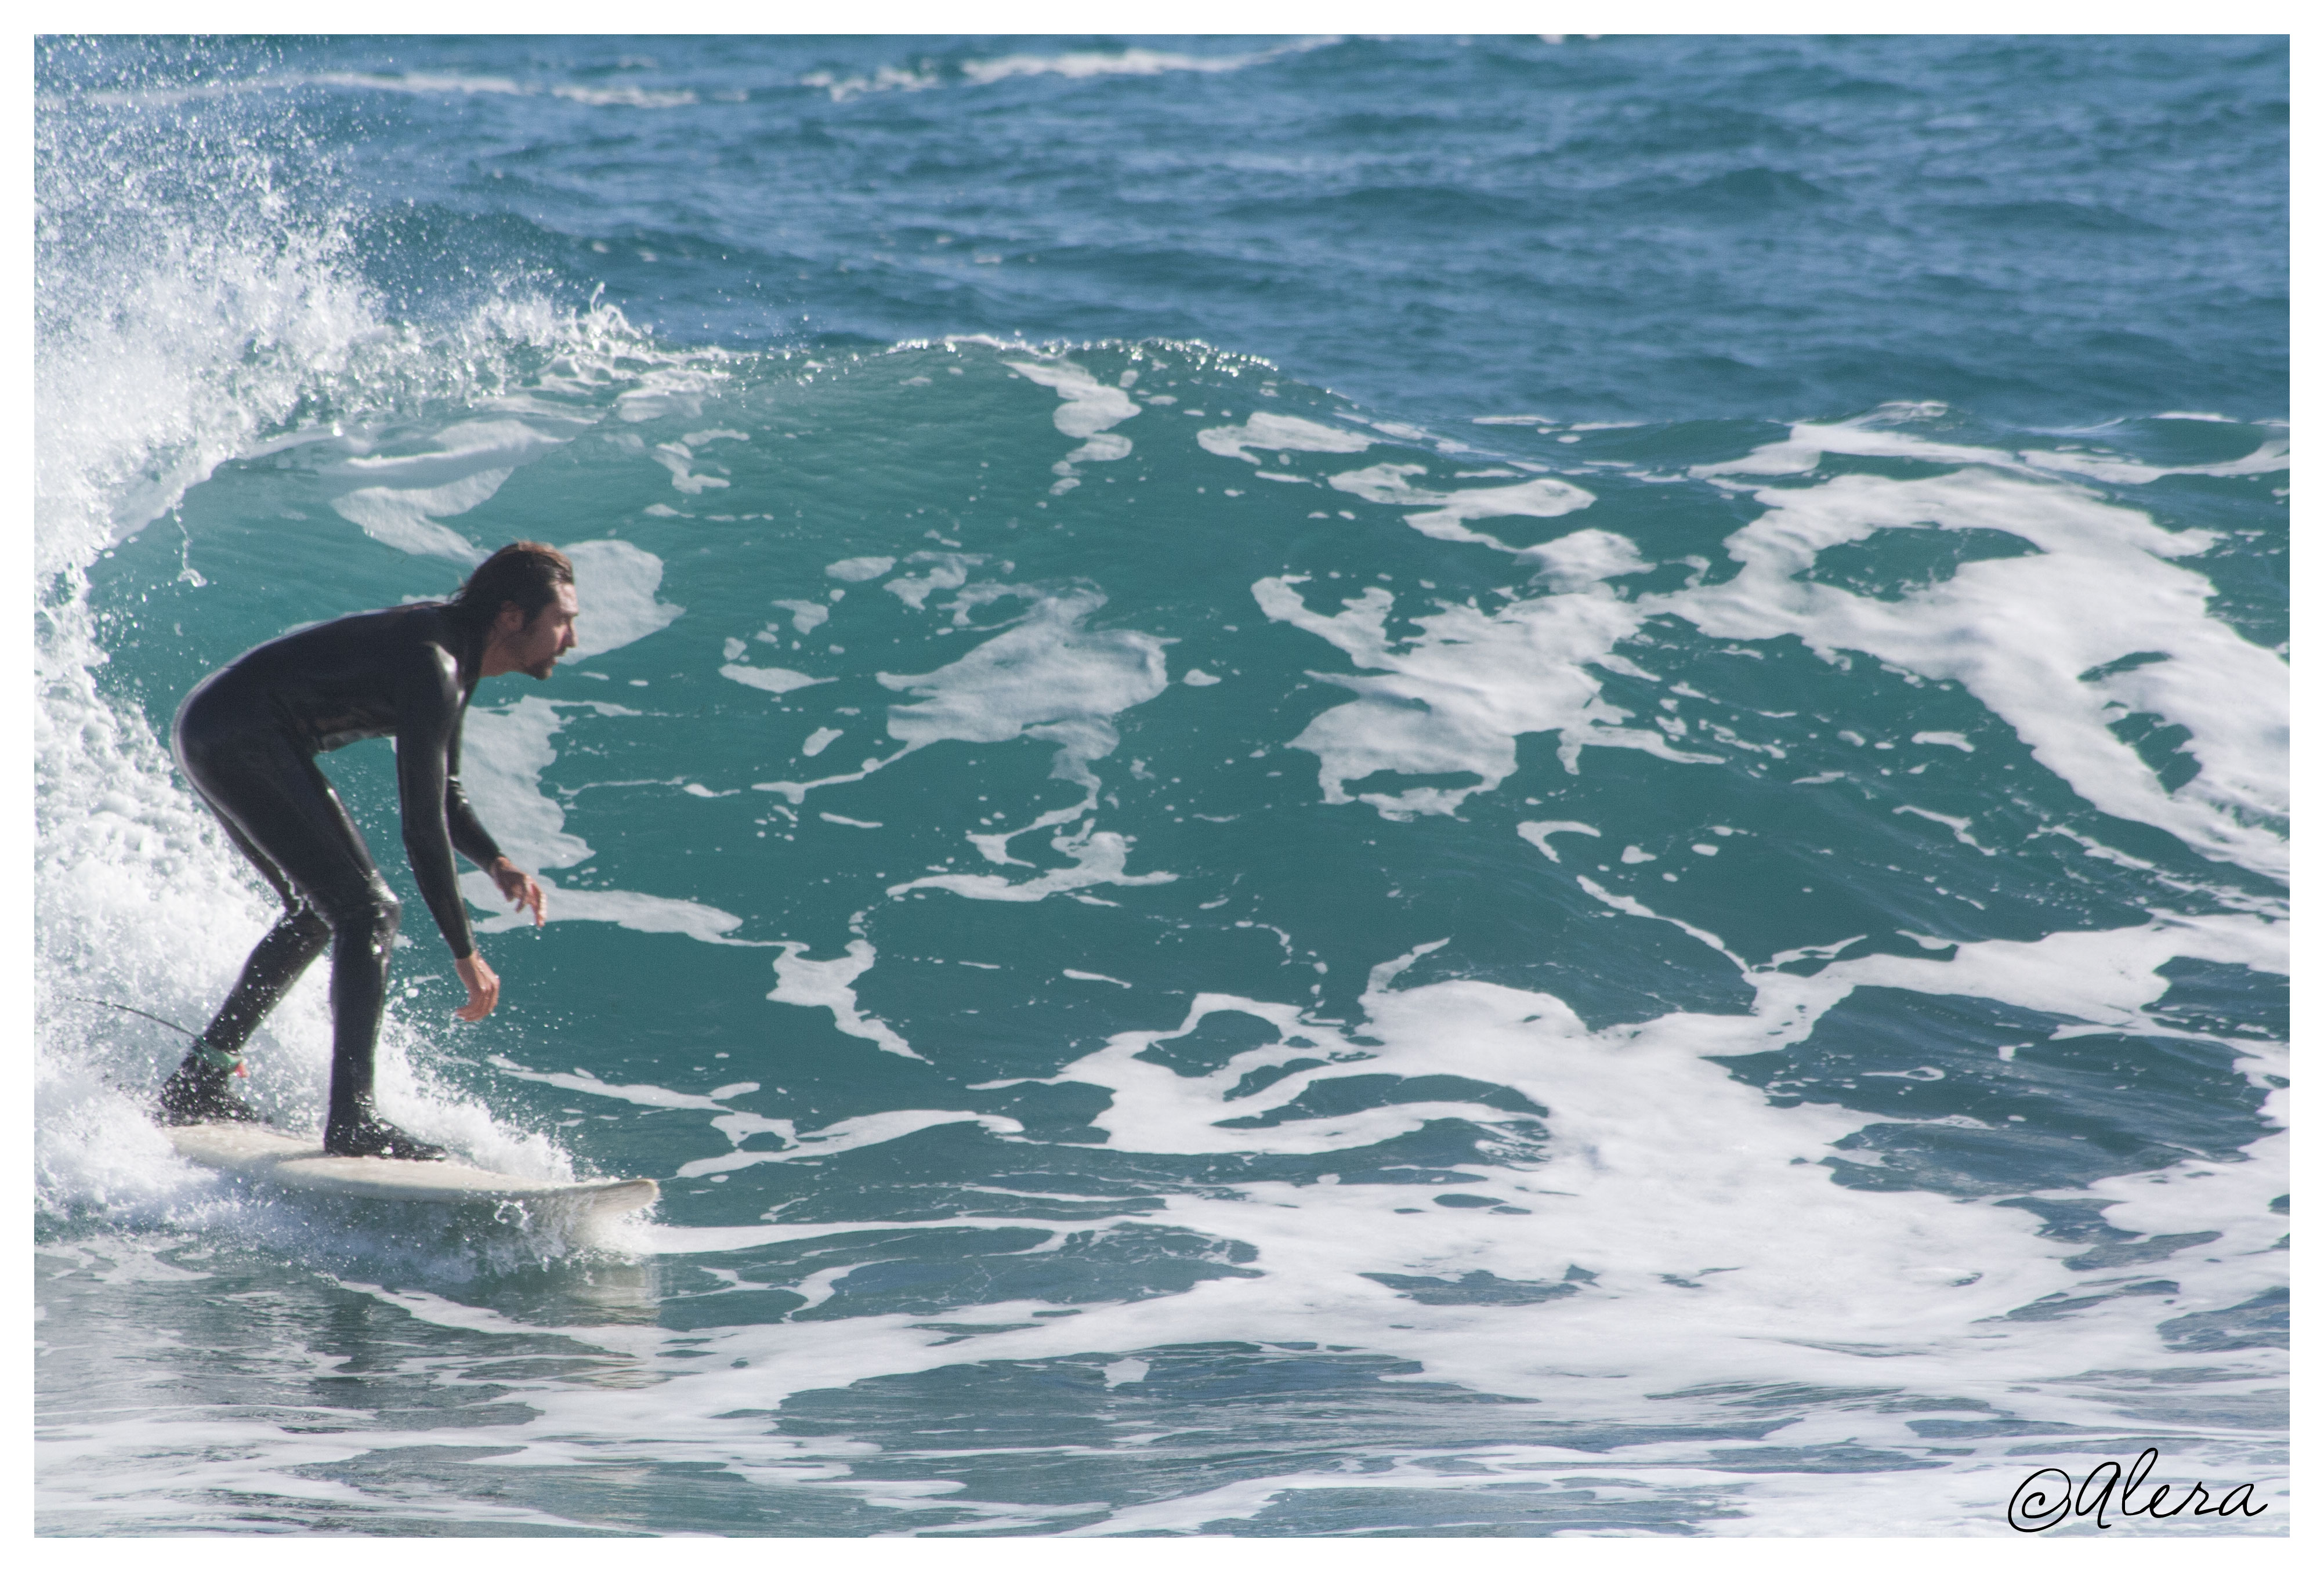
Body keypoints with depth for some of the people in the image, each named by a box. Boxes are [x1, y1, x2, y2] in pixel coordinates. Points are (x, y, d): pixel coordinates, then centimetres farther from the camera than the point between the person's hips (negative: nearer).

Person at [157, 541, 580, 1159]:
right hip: (243, 736, -11)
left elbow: (442, 793, 19)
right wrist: (466, 953, -18)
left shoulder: (456, 650, 9)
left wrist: (496, 864, 0)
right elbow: (422, 826, -23)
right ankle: (351, 1121, -19)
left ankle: (197, 1086, 27)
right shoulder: (432, 666, -21)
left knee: (316, 911, 24)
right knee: (366, 912, -14)